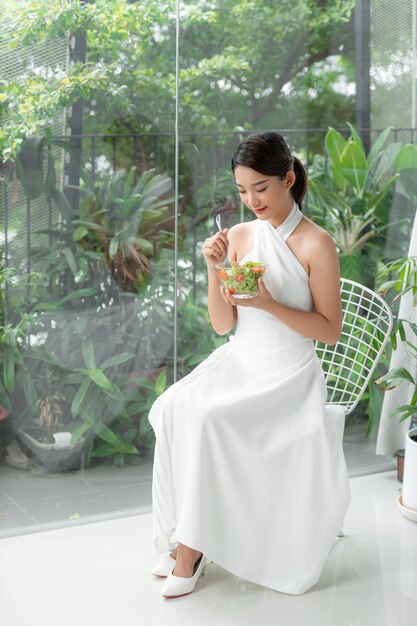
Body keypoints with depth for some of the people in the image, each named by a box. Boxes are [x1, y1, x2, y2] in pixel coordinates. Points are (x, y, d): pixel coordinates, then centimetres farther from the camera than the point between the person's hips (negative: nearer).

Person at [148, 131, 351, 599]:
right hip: (237, 363, 5)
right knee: (175, 407, -22)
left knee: (207, 417, -27)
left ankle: (192, 544, -12)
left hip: (288, 374, -5)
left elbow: (330, 331, -8)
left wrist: (269, 304, -20)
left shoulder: (316, 244, -9)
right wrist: (214, 269, -11)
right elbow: (223, 325, 5)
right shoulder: (238, 236, 5)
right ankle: (185, 537, -11)